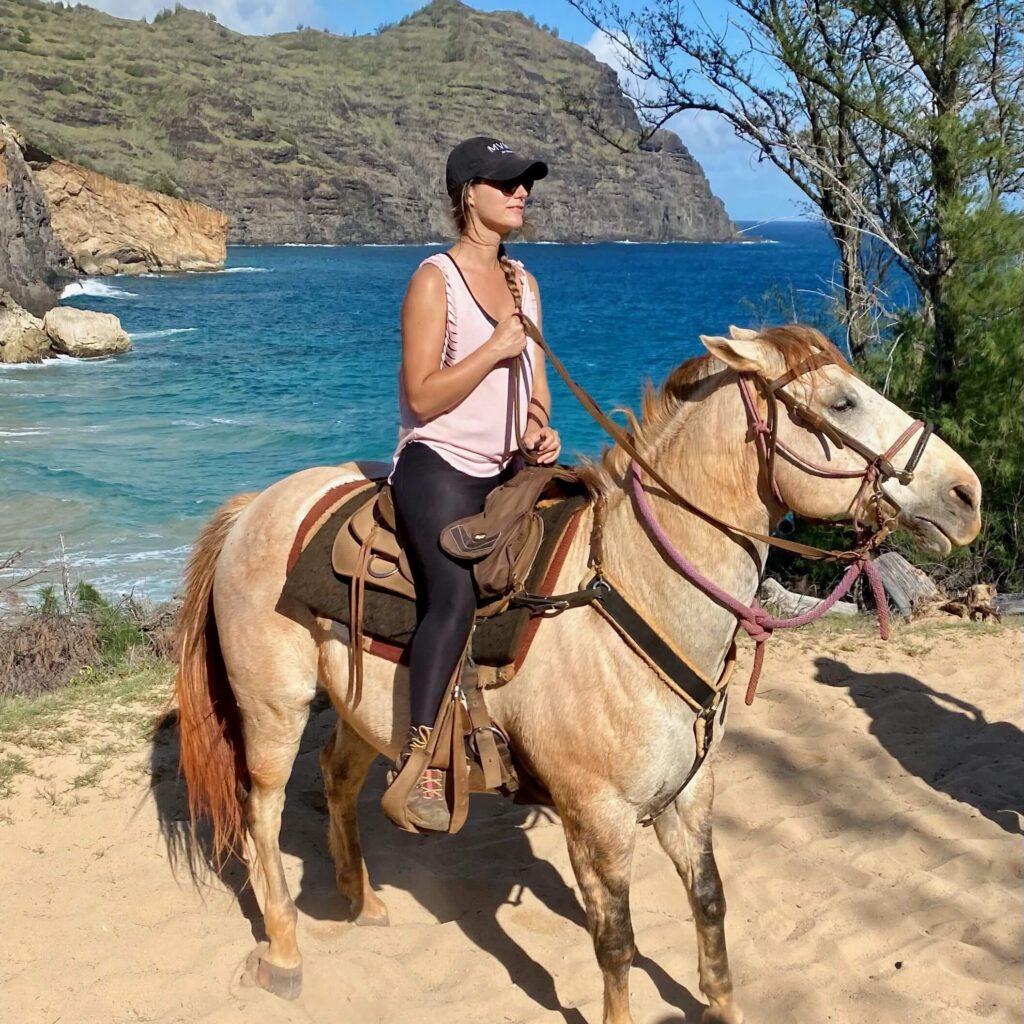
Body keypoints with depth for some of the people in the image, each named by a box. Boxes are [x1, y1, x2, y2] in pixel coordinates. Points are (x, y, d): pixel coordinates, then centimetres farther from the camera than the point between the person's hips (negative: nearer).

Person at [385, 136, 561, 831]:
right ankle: (418, 761, -20)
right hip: (439, 466, -7)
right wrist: (495, 349, -15)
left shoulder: (524, 282, 15)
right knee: (456, 597, -27)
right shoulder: (435, 280, -6)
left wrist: (541, 429, -2)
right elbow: (423, 396, -12)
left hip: (509, 470, 7)